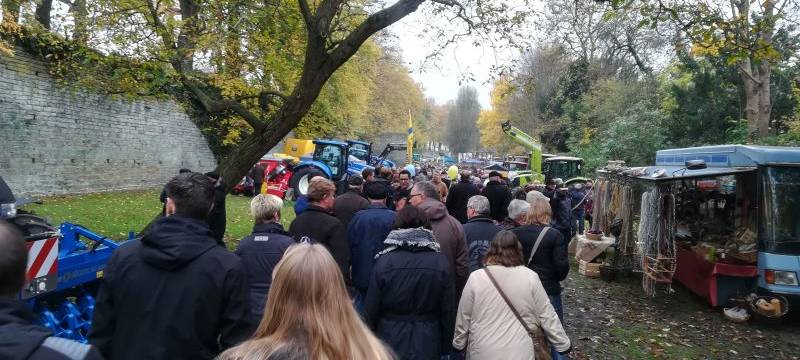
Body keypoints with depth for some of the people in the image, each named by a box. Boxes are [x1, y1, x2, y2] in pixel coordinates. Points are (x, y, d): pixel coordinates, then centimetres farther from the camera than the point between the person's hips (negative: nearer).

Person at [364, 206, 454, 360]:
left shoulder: (384, 261, -13)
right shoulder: (440, 262, -10)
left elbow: (371, 309, -7)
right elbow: (448, 309, -4)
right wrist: (445, 347, 9)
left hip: (391, 341, -1)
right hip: (427, 345, 1)